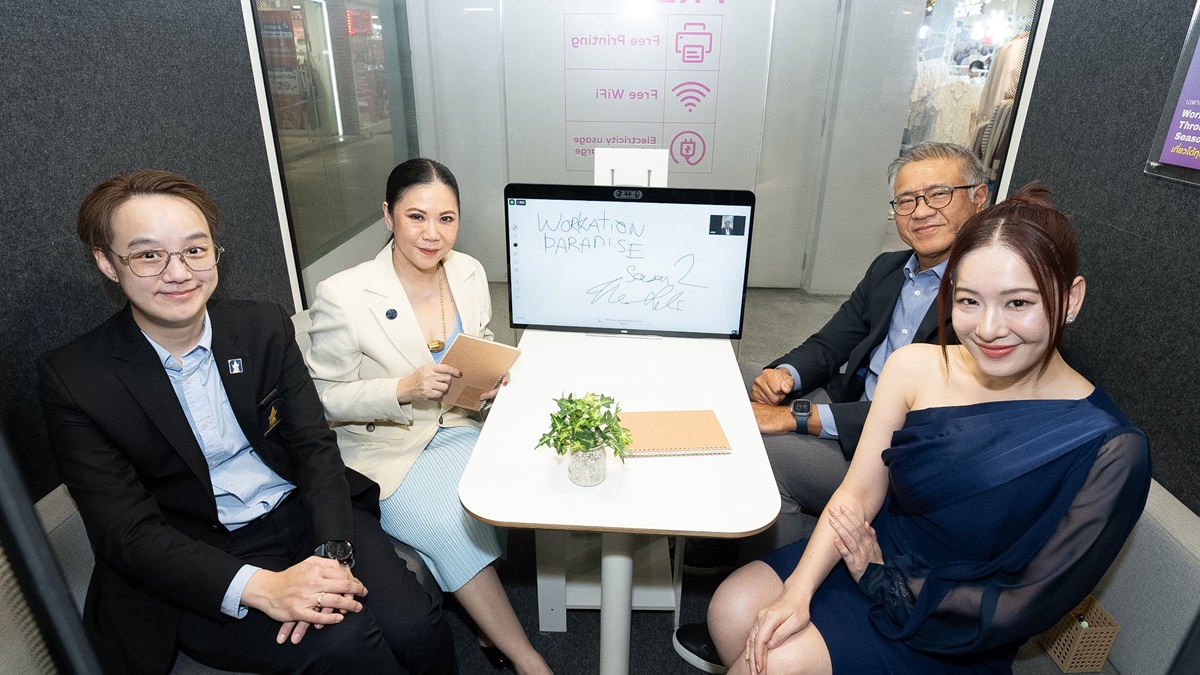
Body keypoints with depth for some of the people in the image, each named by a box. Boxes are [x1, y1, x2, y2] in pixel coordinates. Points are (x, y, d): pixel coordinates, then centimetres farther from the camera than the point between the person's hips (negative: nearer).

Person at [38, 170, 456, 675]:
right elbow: (127, 533, -12)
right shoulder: (72, 380, -9)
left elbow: (314, 446, -2)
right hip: (200, 571, -2)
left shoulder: (265, 327, -1)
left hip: (305, 513, 3)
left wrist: (331, 553, -20)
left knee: (415, 626, -20)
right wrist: (260, 587, -27)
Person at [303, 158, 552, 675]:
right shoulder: (342, 296, -17)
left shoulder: (470, 273, -2)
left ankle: (493, 628, 3)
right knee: (448, 522, -25)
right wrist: (404, 389, -26)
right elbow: (325, 398, -10)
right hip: (383, 449, -4)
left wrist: (492, 378, -9)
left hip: (456, 429, 4)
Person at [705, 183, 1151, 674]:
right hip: (871, 553, 4)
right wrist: (796, 592, -19)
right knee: (735, 606, -16)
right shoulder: (915, 367, -10)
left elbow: (1024, 608, -15)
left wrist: (882, 578, -14)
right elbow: (858, 493, -8)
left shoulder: (1108, 450, -19)